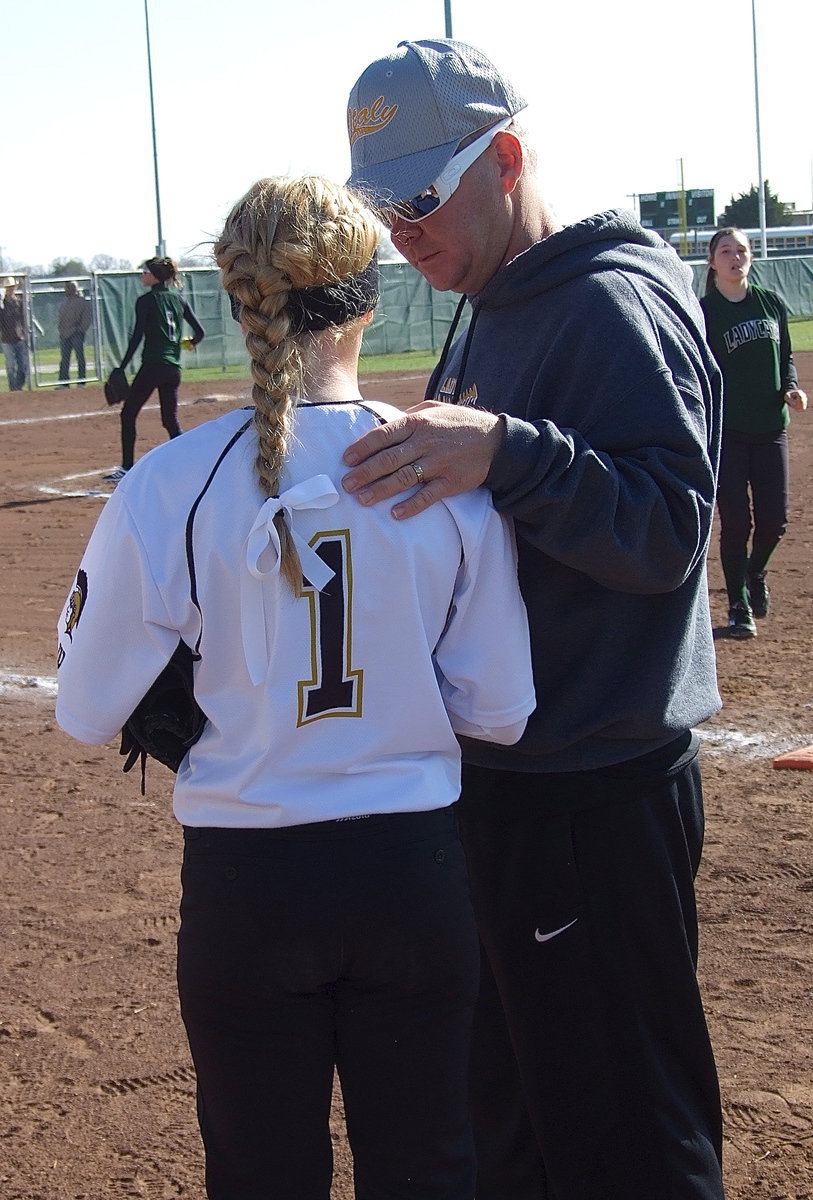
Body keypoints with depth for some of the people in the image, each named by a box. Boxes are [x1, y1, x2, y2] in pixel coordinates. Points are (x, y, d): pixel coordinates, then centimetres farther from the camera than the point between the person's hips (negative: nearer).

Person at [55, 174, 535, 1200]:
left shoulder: (168, 487, -14)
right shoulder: (450, 473, -10)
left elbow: (87, 714, -5)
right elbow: (500, 712, -5)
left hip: (246, 884, -1)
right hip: (415, 868, 1)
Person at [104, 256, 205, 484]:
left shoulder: (146, 300, -5)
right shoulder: (178, 300, 12)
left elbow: (137, 336, -12)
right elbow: (199, 332, 12)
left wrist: (121, 367, -11)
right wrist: (191, 343, 35)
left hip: (152, 365, -6)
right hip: (173, 368, 6)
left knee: (128, 414, 2)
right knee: (170, 420, 11)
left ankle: (126, 468, -3)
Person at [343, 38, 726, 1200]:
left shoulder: (616, 306, -16)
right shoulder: (489, 320, 14)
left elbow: (670, 532, -26)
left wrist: (507, 453, -37)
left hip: (596, 806, -10)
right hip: (503, 782, 10)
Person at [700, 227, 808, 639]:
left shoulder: (771, 303, 7)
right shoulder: (703, 313, -5)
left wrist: (791, 388, -3)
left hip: (771, 428, 4)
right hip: (726, 433, -3)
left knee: (773, 521, 3)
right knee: (736, 522, -3)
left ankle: (755, 574, 34)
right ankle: (739, 608, 12)